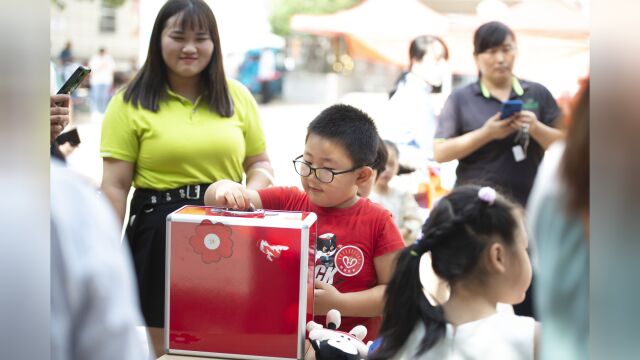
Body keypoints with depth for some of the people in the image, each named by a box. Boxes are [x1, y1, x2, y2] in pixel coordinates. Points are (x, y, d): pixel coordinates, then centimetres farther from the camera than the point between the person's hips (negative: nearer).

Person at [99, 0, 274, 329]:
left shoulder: (237, 96, 8)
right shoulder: (131, 103, -1)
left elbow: (260, 164, 14)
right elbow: (115, 185, -3)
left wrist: (251, 193, -8)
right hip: (158, 235, -2)